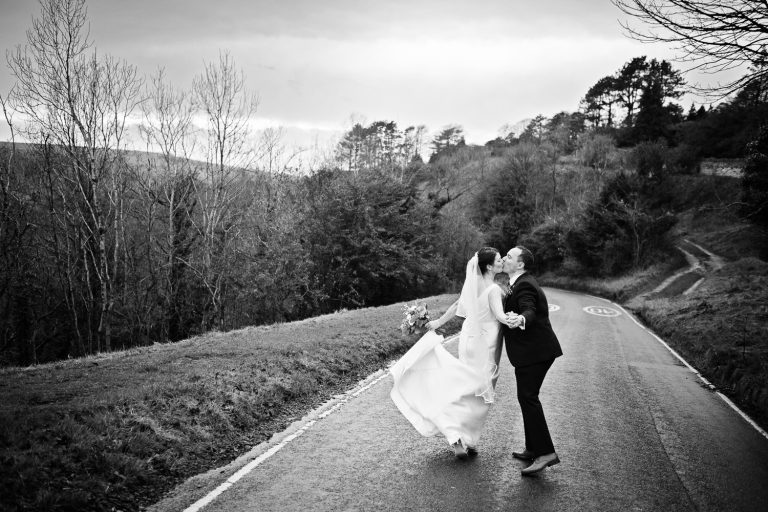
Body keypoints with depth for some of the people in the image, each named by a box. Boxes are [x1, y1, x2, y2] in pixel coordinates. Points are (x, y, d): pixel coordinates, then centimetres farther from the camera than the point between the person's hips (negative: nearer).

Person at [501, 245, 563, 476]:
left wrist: (520, 319, -54)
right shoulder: (522, 283, 16)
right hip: (532, 351, 11)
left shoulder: (524, 286, -16)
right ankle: (533, 448, 26)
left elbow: (529, 312, -34)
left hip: (533, 351, -11)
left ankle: (546, 452, -13)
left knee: (528, 398, -13)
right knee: (527, 397, 16)